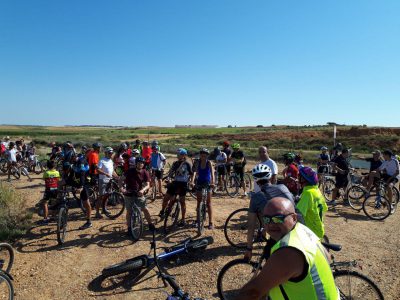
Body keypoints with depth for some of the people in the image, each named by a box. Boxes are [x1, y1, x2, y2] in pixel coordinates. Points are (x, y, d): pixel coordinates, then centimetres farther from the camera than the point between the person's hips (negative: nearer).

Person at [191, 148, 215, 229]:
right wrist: (192, 181, -33)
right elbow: (195, 172, -18)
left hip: (207, 183, -2)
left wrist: (212, 182, -39)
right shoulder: (198, 162, -6)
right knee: (199, 201, 9)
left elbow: (212, 172, -23)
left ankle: (210, 222, 1)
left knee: (208, 202, -2)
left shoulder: (209, 163, -12)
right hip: (199, 182, 3)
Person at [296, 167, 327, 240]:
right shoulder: (317, 190, 3)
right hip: (319, 229, 8)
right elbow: (324, 208, 14)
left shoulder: (308, 192, -24)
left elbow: (298, 212, -32)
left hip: (312, 231, -8)